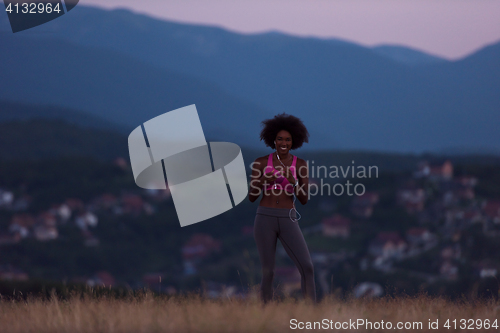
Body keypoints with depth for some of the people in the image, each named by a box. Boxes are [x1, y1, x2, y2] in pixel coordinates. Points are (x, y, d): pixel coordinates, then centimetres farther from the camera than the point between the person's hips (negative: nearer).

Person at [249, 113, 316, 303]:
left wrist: (293, 182, -17)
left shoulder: (301, 165, 4)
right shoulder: (261, 163, 2)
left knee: (307, 268, -14)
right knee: (268, 273, -1)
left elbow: (304, 200, 1)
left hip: (288, 222, 1)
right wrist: (263, 181, -16)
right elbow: (252, 197, 3)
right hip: (265, 220, -1)